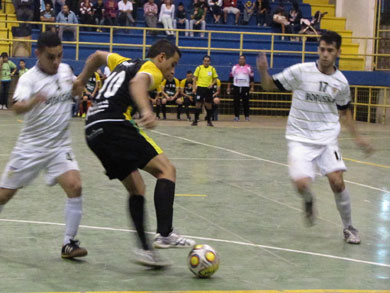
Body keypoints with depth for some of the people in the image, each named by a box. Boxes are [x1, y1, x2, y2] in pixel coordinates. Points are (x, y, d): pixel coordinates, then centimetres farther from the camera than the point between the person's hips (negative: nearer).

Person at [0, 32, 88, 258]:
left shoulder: (65, 70, 2)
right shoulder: (29, 78, -15)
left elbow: (77, 89, 27)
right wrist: (33, 101, -55)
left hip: (60, 146, 3)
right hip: (31, 146, -3)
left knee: (75, 187, -19)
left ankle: (69, 243, -9)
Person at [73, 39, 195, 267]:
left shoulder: (126, 63, 28)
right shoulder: (151, 69, 2)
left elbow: (98, 56, 43)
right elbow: (138, 83, -22)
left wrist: (82, 81, 53)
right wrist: (147, 111, -39)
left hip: (93, 130, 9)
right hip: (115, 125, -9)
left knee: (137, 189, 14)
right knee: (167, 170, -9)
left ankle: (145, 249, 5)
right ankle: (165, 234, -20)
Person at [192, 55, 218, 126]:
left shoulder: (212, 69, 4)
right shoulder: (199, 68, 2)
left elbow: (215, 79, 11)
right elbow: (195, 78, 4)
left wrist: (212, 84, -9)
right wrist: (194, 88, -5)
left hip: (208, 88, 1)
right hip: (200, 87, -1)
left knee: (208, 104, 4)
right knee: (198, 104, -3)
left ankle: (209, 121, 14)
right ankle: (195, 120, 5)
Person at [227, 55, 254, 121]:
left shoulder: (248, 67, 5)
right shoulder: (234, 67, 8)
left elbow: (252, 78, 4)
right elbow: (230, 78, 11)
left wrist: (252, 87, -4)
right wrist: (228, 87, 7)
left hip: (245, 87, -1)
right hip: (236, 87, 1)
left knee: (246, 102, -1)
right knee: (236, 102, 0)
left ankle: (247, 116, 8)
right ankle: (236, 116, 6)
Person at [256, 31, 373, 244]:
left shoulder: (341, 82, 0)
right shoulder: (300, 72, -10)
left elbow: (344, 110, 17)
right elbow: (270, 86, -1)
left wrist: (356, 137, 16)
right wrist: (263, 72, -22)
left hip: (327, 138, 2)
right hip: (300, 138, -2)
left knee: (337, 182, -12)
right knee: (301, 184, -19)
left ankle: (348, 228, 11)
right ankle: (309, 201, 22)